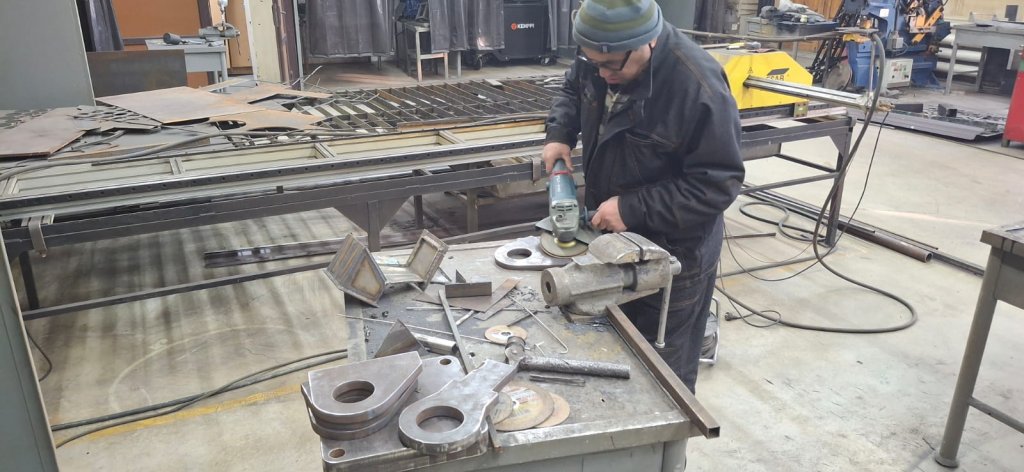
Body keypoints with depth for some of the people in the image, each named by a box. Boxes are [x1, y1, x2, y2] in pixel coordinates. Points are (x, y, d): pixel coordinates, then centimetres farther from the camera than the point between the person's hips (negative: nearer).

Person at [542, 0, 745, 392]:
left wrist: (632, 208, -28)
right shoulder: (599, 55, -10)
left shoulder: (699, 87, -30)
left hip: (673, 254, -6)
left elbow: (718, 184, -25)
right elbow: (571, 91, 13)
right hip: (609, 235, 7)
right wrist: (560, 135, -7)